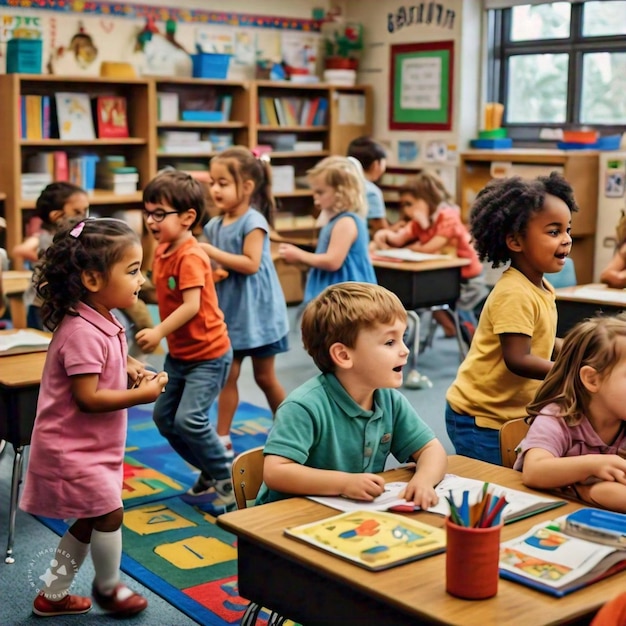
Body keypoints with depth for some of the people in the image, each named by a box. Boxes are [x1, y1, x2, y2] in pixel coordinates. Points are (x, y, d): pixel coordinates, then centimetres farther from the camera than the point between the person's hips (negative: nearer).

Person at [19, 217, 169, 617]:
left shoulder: (105, 323, 4)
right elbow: (88, 398, -28)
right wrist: (141, 395, -21)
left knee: (88, 521, 18)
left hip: (92, 447, 10)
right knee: (109, 514, 2)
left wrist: (131, 371, -1)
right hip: (72, 449, -10)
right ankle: (108, 587, 26)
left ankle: (53, 595, 33)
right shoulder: (82, 333, -27)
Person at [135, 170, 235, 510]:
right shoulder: (162, 251, 4)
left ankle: (229, 480, 3)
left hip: (208, 353, -10)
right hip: (179, 352, 10)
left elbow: (192, 305, -29)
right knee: (164, 416, 12)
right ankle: (209, 473, 27)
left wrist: (159, 332, -32)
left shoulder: (190, 256, -22)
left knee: (189, 419, -17)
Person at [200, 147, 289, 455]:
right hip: (228, 311, 6)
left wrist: (212, 252, -25)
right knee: (227, 375, 6)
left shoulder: (253, 222, -16)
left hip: (256, 311, -6)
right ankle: (222, 437, 11)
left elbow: (250, 264, -25)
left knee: (264, 376, 8)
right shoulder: (215, 225, 5)